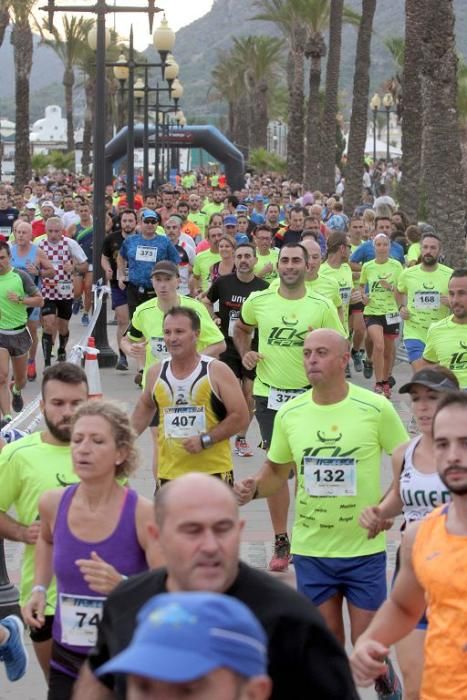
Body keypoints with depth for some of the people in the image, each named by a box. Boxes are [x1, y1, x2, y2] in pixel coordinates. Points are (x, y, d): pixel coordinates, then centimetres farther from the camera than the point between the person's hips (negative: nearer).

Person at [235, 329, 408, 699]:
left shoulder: (376, 408, -10)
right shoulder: (289, 413, -1)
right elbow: (277, 470, 12)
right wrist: (254, 488, -8)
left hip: (364, 548, -2)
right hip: (310, 548, 2)